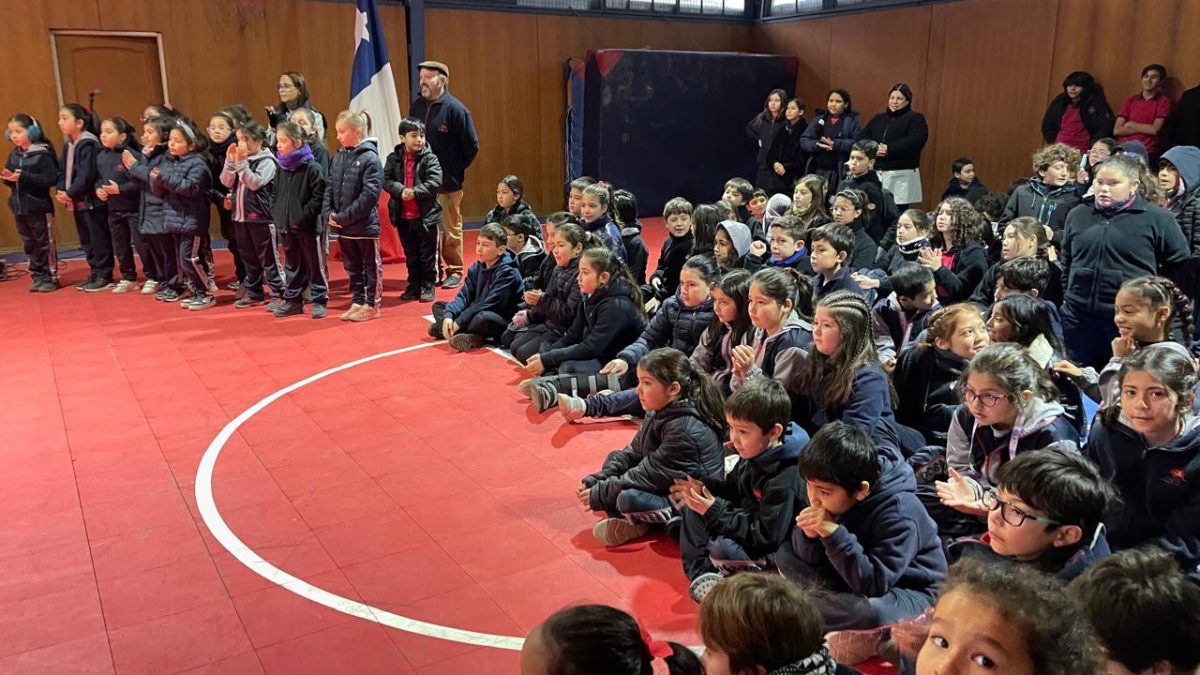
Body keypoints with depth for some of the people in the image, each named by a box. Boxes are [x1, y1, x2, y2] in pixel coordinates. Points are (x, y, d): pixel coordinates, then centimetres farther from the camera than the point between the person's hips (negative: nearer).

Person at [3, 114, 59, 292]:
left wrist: (24, 177, -24)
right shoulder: (13, 155, 9)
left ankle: (51, 277, 10)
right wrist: (7, 177, -8)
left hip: (39, 207, -7)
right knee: (29, 244, 12)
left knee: (45, 244, 2)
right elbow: (11, 180, 15)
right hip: (20, 208, 7)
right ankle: (38, 277, 20)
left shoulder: (42, 154, -12)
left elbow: (51, 178, -20)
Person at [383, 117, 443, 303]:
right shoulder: (394, 158, 3)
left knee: (427, 254, 5)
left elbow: (435, 182, -15)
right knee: (410, 254, 15)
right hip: (403, 216, 3)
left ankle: (428, 286, 17)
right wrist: (400, 190, -20)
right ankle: (413, 285, 27)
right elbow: (386, 180, -3)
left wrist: (415, 192, -23)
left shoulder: (430, 158, -6)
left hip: (426, 215, -3)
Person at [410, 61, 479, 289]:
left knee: (451, 229, 3)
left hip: (448, 183, -5)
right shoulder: (416, 105, 7)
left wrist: (457, 170, 1)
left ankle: (454, 272, 15)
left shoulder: (454, 109, -10)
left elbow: (472, 145, -6)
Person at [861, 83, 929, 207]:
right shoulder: (878, 119, 20)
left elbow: (915, 142, -13)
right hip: (875, 174, 4)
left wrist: (889, 149, -17)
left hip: (901, 176, -4)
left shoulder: (915, 119, 5)